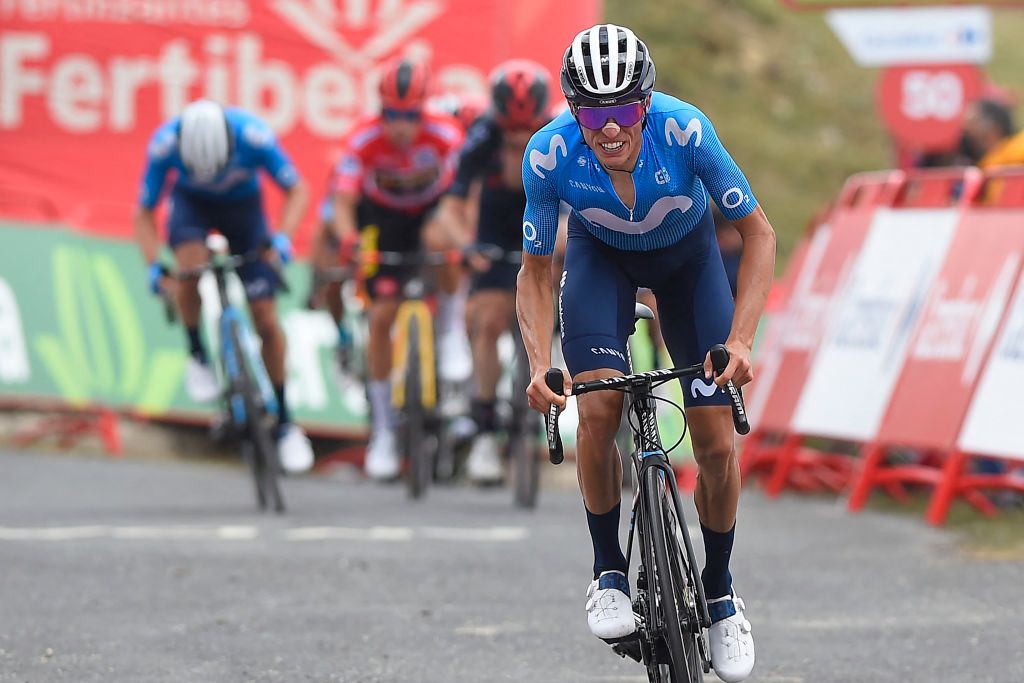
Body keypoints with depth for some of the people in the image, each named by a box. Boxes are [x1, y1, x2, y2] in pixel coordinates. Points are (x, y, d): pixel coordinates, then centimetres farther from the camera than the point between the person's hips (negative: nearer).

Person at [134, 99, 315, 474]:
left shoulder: (254, 136, -35)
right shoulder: (165, 144, -32)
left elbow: (296, 190, -21)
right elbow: (144, 213, -20)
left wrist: (282, 237, -38)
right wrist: (154, 265, -35)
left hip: (243, 203, 0)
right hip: (191, 203, 0)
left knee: (266, 318, -5)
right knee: (192, 265, -34)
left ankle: (285, 423, 9)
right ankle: (196, 354, -7)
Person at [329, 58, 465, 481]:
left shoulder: (446, 135, -30)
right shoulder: (364, 140, -29)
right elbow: (343, 203, -33)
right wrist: (349, 241, -53)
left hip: (435, 207, -1)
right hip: (384, 217, 1)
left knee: (438, 239, -38)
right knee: (381, 316, -8)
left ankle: (451, 330, -11)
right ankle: (382, 432, 3)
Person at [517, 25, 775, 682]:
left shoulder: (684, 129, -36)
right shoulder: (550, 155, -32)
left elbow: (759, 233, -24)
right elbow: (535, 270, -17)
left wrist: (740, 340, -35)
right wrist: (539, 364, -32)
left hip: (687, 253, 0)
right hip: (602, 256, 0)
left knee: (717, 442, -8)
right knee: (598, 408, -23)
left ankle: (720, 592, 15)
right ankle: (609, 572, -2)